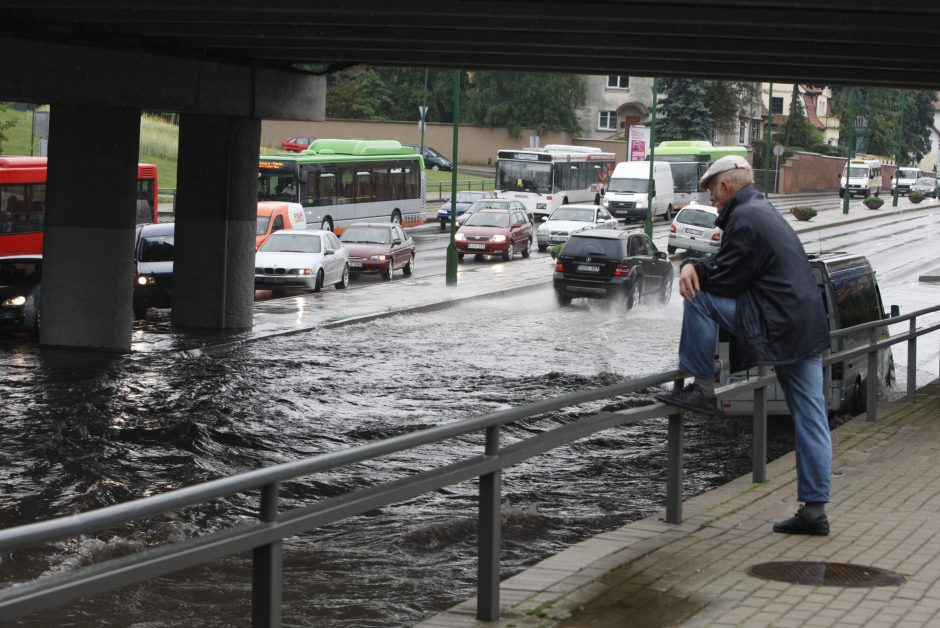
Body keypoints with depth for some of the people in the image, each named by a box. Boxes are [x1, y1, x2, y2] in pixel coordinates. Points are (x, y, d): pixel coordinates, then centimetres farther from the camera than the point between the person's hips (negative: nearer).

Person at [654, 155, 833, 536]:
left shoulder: (745, 218, -12)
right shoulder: (764, 211, 20)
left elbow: (726, 279, -12)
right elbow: (727, 262, 19)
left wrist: (693, 271, 7)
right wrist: (695, 266, 0)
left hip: (775, 326, -10)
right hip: (808, 328, 10)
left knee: (699, 298, -5)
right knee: (810, 419, 7)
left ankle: (701, 388, -1)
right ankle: (814, 509, 9)